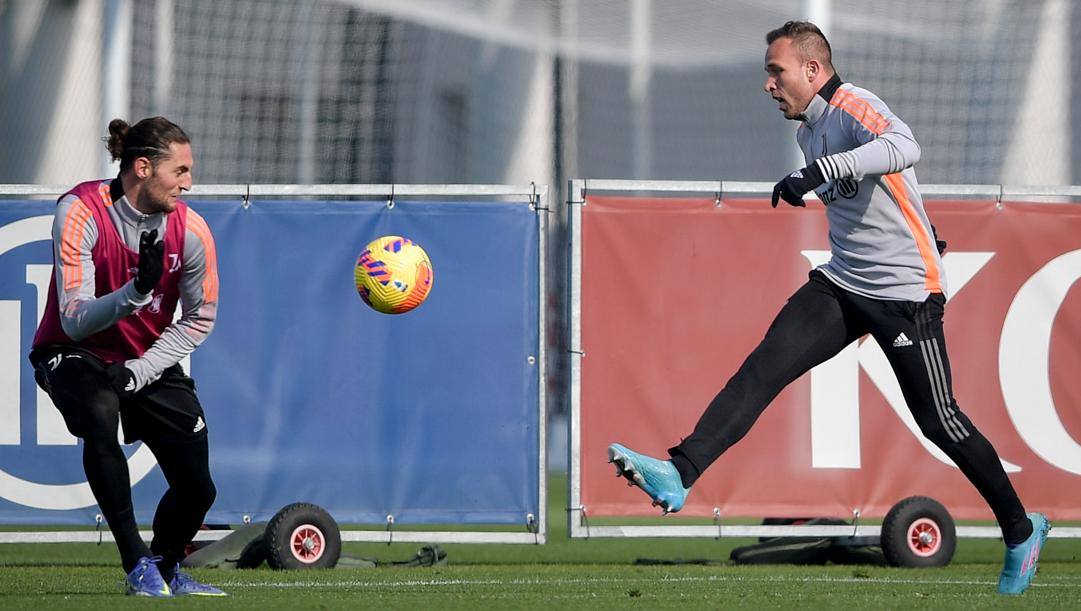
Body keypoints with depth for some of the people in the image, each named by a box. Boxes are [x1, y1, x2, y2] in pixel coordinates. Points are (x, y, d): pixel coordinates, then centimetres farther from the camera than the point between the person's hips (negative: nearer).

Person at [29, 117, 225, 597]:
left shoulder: (190, 230, -12)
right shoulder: (80, 212, -23)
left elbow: (198, 319, -1)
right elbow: (74, 320, -27)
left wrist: (138, 373, -14)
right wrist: (137, 291, -44)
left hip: (150, 362, 4)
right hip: (76, 354, -4)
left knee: (197, 488, -4)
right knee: (99, 414, -37)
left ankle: (165, 568, 30)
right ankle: (138, 564, -28)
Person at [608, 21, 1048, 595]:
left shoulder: (853, 107, -18)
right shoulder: (810, 130, 11)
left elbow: (904, 147, -40)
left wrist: (820, 171, -49)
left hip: (906, 293, -8)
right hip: (841, 284, 8)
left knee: (938, 420, -1)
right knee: (764, 366, -12)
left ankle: (1021, 530, 17)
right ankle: (680, 474, -25)